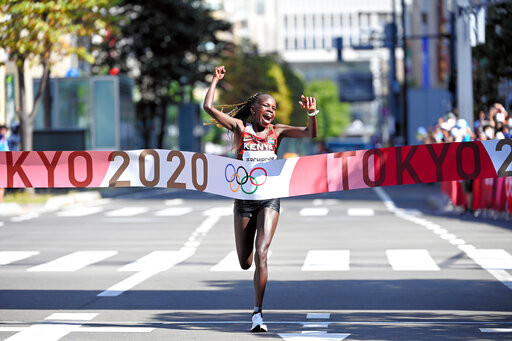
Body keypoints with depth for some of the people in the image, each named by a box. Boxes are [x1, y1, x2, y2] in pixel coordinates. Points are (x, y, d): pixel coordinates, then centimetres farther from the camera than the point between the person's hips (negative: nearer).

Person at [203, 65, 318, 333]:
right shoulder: (240, 127, 3)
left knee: (260, 255, -15)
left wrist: (311, 114, -19)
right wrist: (216, 80, -3)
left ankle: (257, 312, -11)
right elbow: (208, 107, -5)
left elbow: (310, 134, -3)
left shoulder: (277, 131, 7)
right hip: (244, 199, 0)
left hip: (269, 198, 0)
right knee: (245, 263, 7)